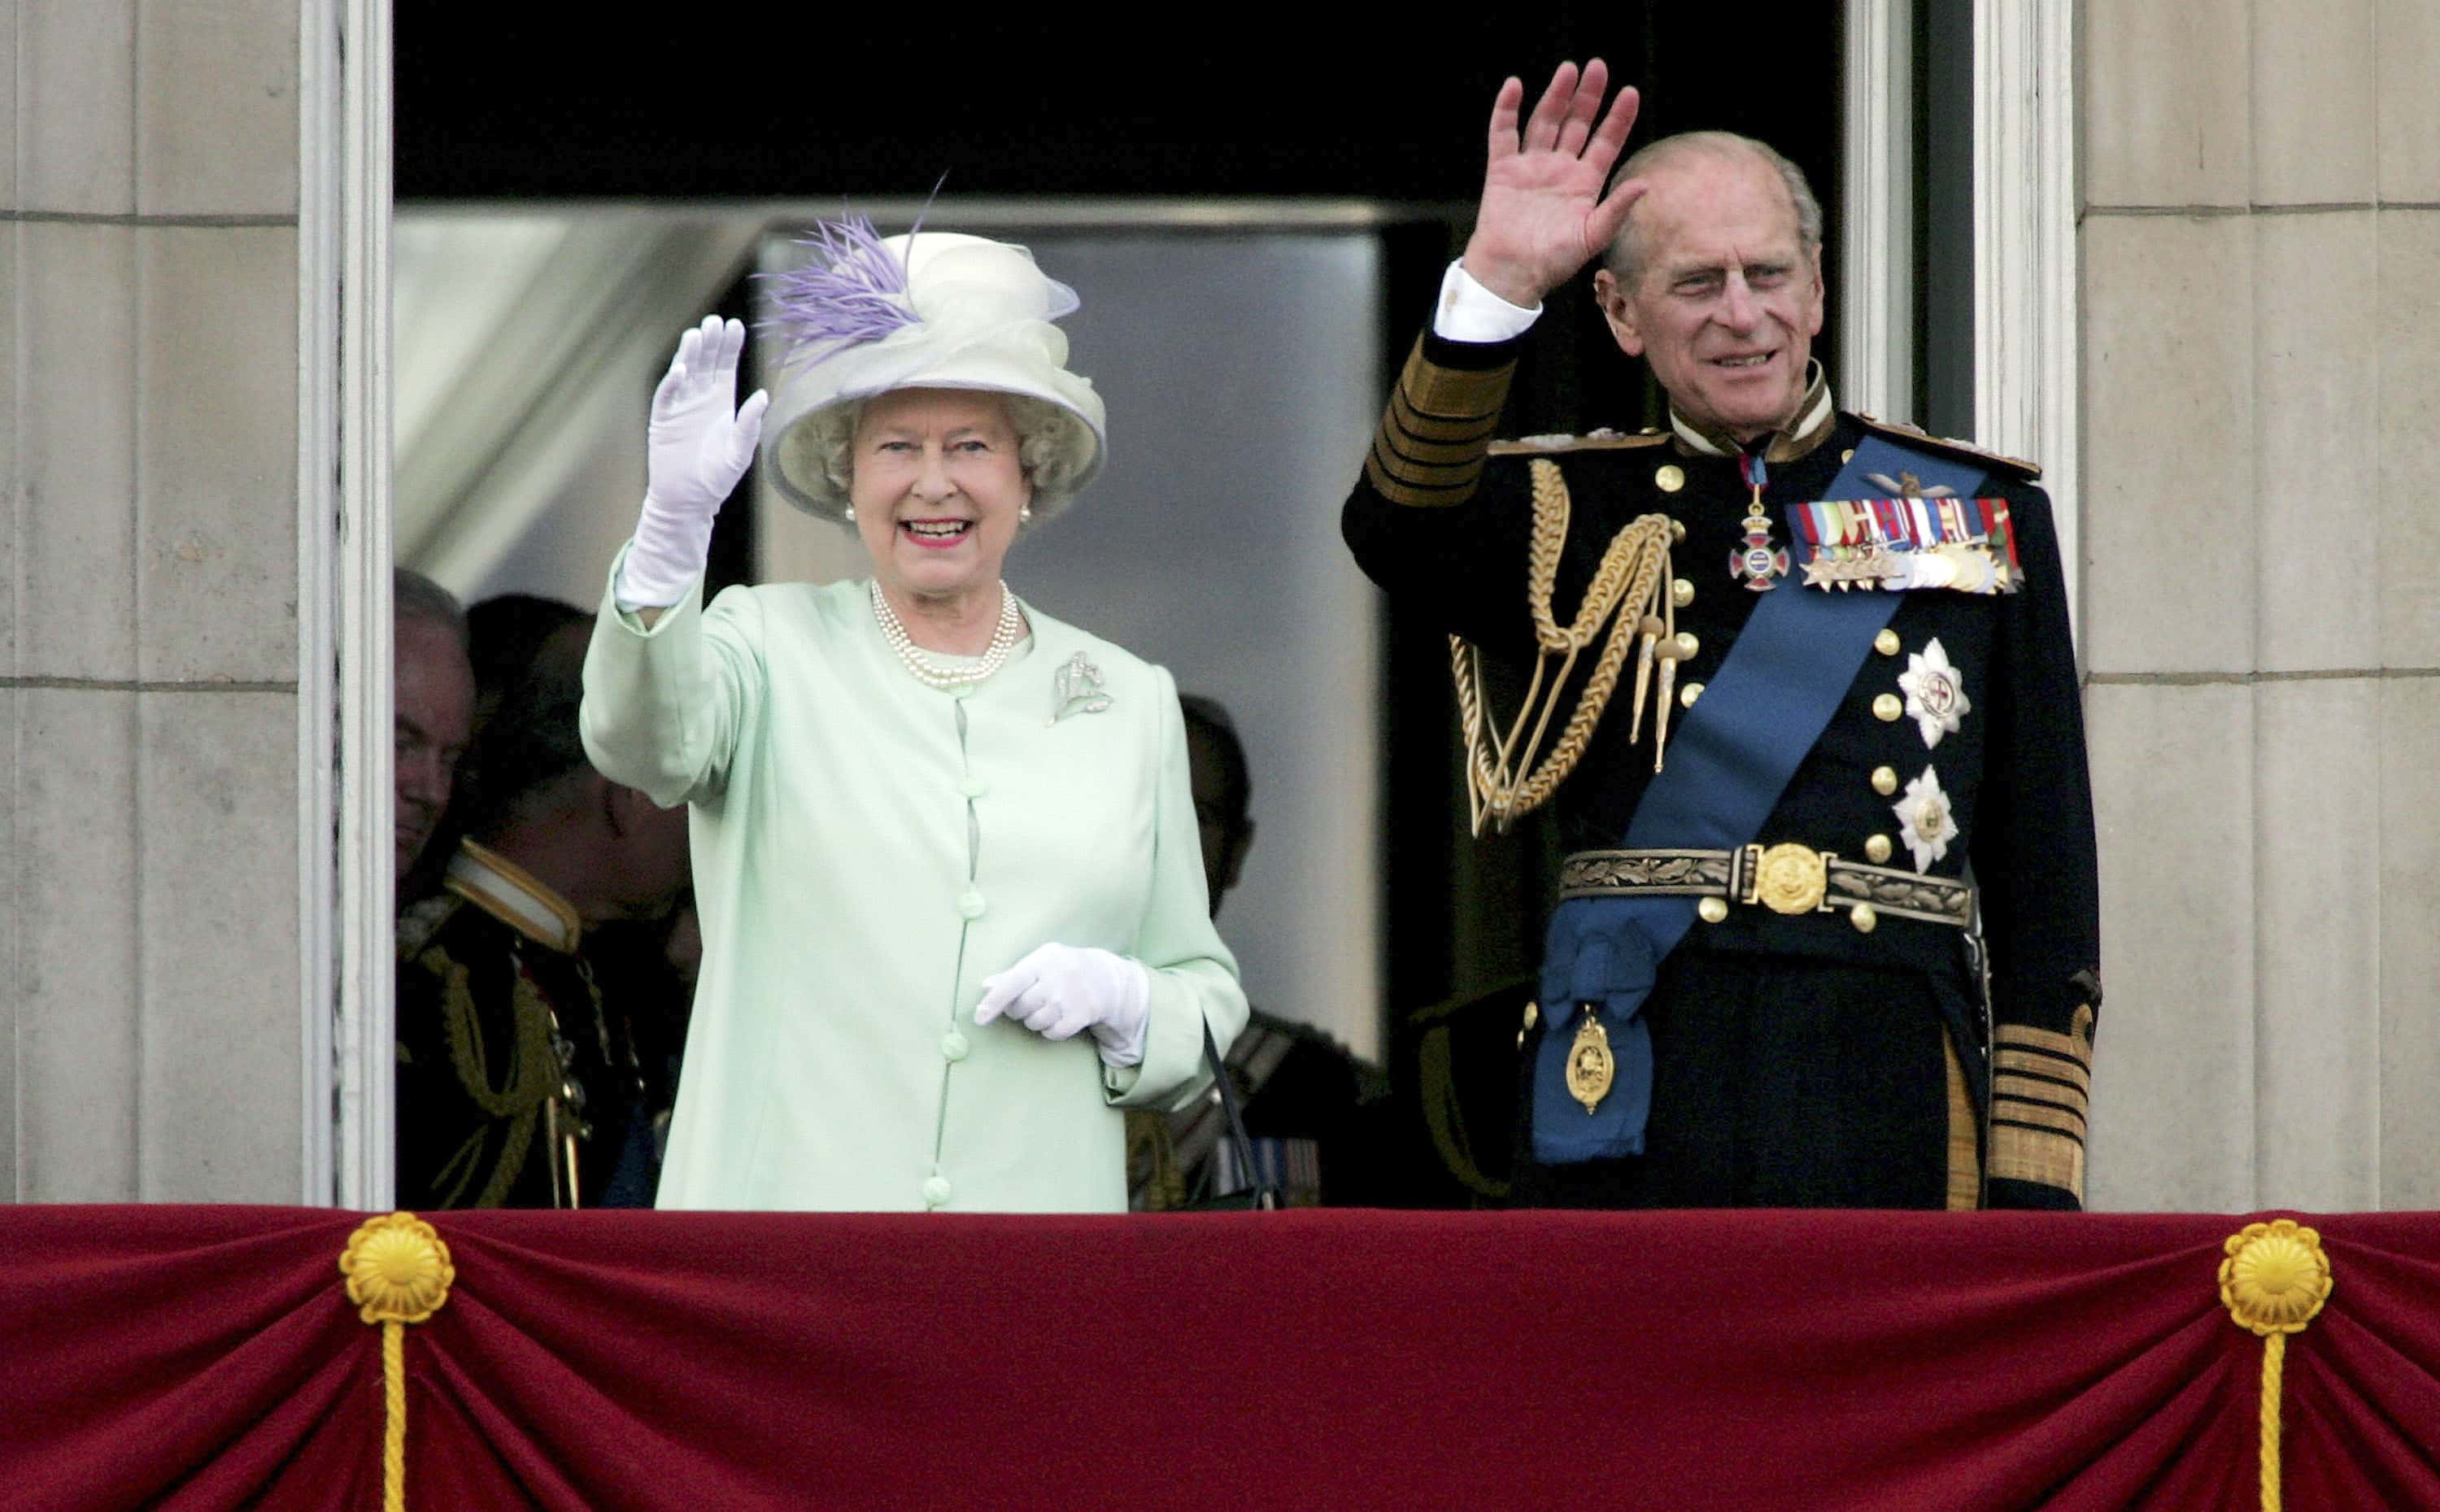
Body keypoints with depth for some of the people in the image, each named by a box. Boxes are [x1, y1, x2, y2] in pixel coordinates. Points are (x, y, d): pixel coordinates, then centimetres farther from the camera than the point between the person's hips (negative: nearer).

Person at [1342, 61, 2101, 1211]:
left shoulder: (1984, 519, 13)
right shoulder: (1576, 519, 11)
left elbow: (2044, 876, 10)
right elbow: (1399, 532, -13)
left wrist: (2035, 1185, 2)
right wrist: (1497, 284, -24)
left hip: (1897, 1117, 1)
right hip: (1636, 1106, 0)